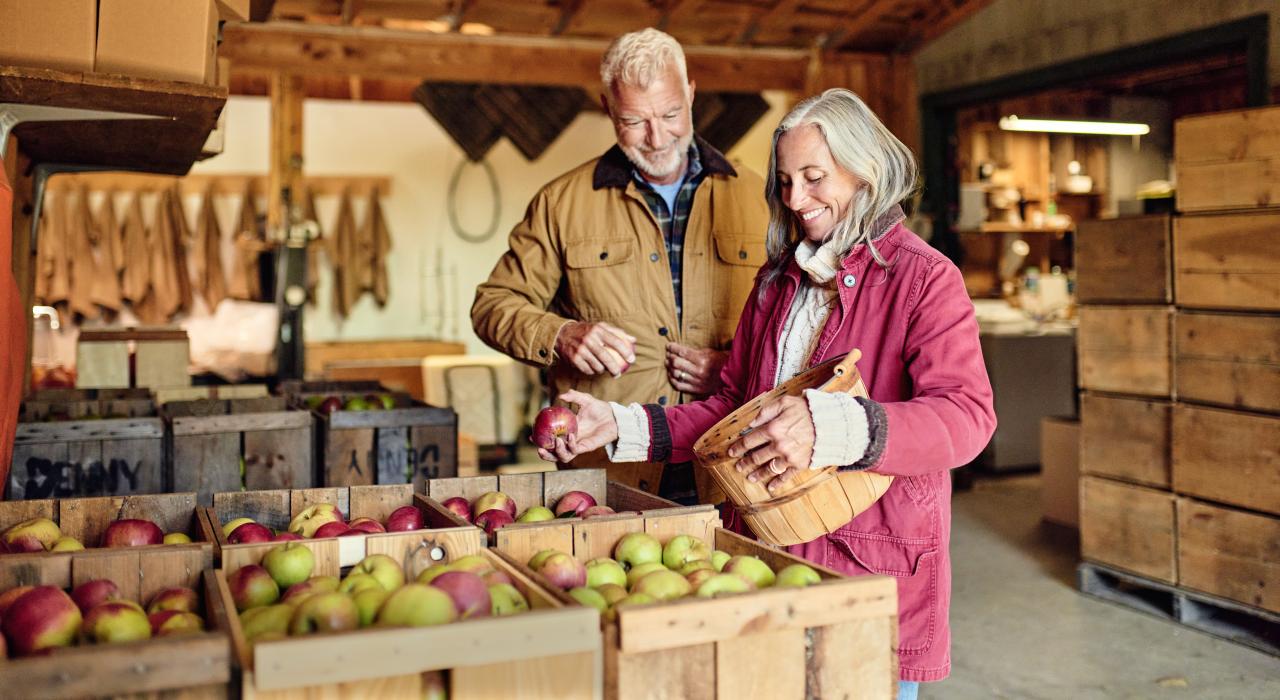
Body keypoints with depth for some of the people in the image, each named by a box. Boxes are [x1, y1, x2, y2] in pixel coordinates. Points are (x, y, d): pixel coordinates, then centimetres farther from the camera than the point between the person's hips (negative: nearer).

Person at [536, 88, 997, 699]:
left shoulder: (923, 278, -8)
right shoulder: (777, 279, 13)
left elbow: (967, 415, -21)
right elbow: (733, 407, 16)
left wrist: (831, 427, -37)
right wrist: (621, 424, 3)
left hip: (877, 568, -5)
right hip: (766, 551, 6)